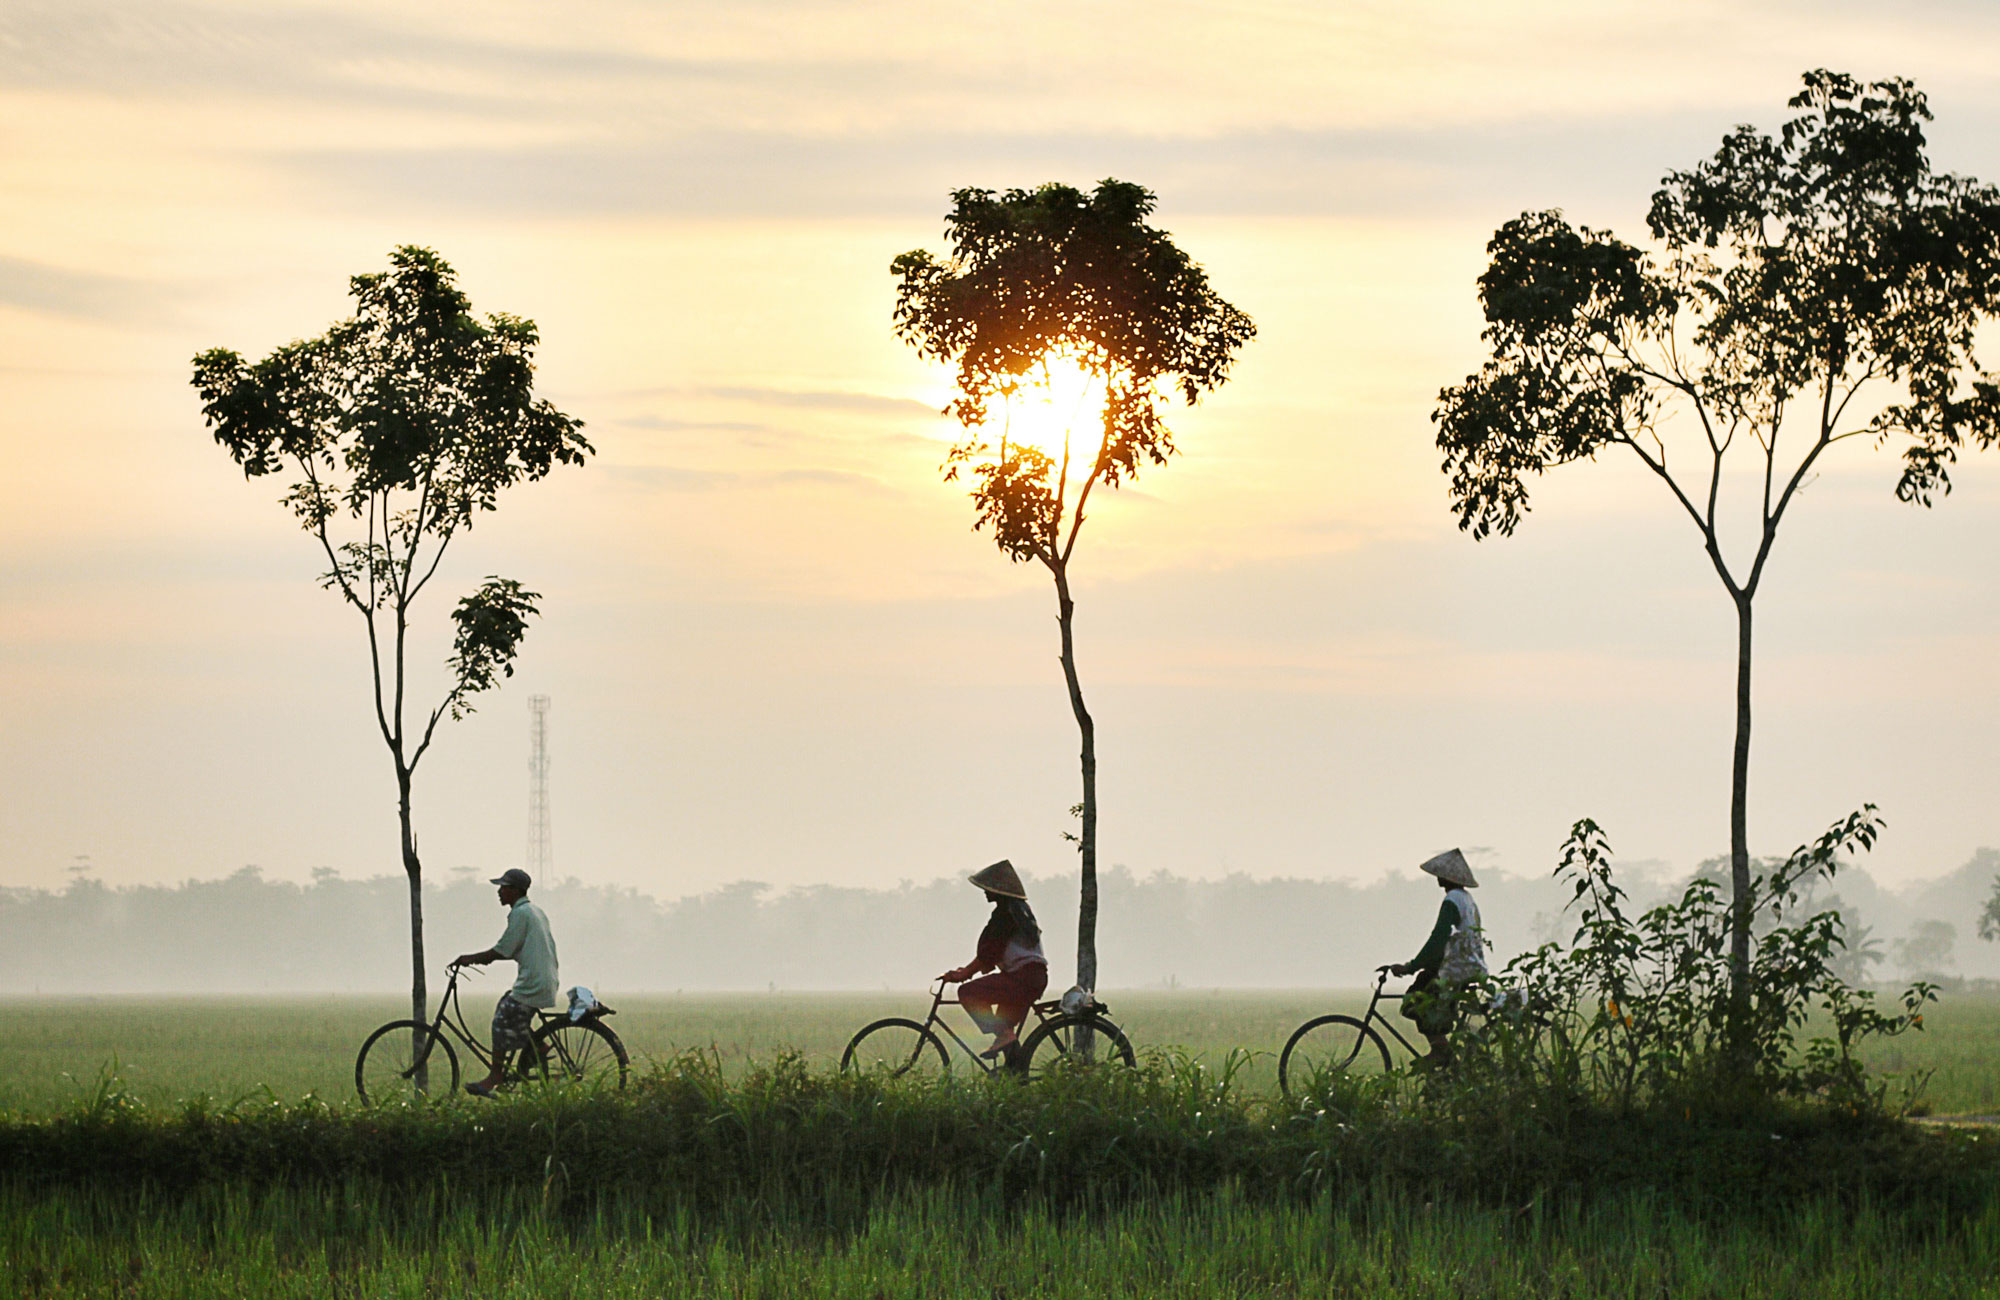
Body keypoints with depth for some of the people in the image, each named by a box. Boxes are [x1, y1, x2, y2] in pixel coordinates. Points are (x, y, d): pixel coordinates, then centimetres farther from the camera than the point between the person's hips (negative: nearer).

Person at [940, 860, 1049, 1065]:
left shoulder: (1005, 912, -10)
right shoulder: (1019, 909, 21)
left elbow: (990, 951, -14)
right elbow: (993, 950, 26)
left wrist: (962, 974, -8)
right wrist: (967, 970, 23)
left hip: (1022, 977, -10)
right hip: (1037, 977, 10)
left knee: (967, 992, -13)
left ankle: (1002, 1034, -16)